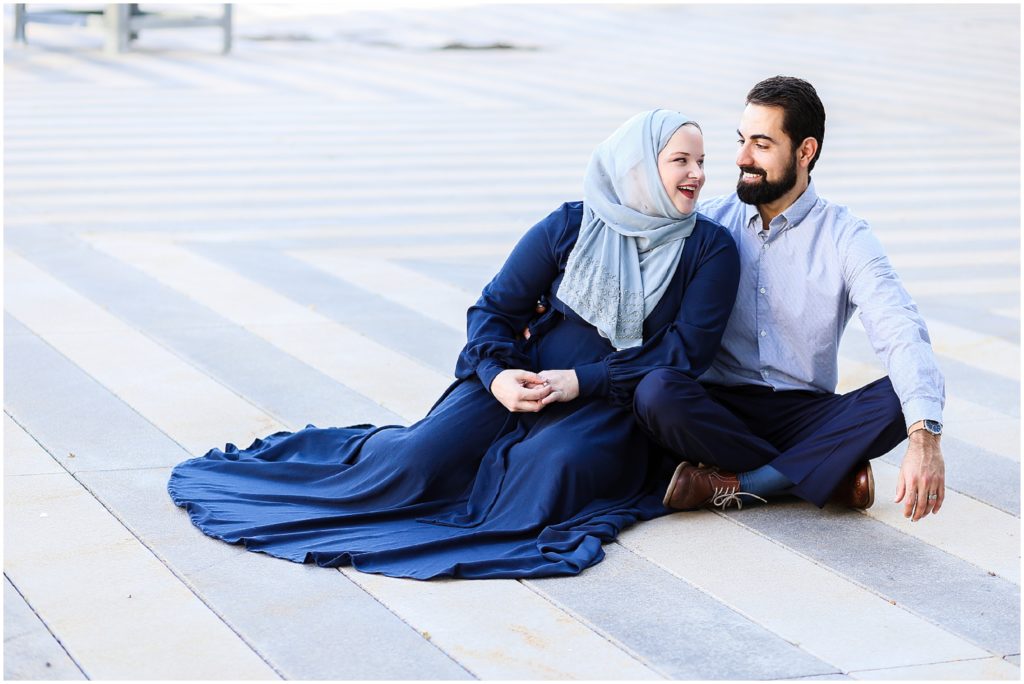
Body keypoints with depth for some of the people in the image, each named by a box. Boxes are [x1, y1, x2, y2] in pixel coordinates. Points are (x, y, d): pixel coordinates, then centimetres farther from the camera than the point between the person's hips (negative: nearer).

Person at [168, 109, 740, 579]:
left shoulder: (712, 250, -2)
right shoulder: (569, 228, 0)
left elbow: (685, 353, -9)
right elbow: (495, 309, 3)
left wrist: (580, 382, -16)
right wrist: (498, 374, -19)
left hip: (613, 406, -1)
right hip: (527, 383, 1)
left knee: (548, 465, -34)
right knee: (420, 458, -20)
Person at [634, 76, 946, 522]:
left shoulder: (844, 238, -3)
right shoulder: (712, 221, 5)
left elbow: (900, 334, -17)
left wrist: (925, 438, -34)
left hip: (807, 414, -1)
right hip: (720, 410, 1)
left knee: (900, 398, -27)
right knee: (656, 393, -31)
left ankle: (736, 484, -26)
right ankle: (830, 474, -21)